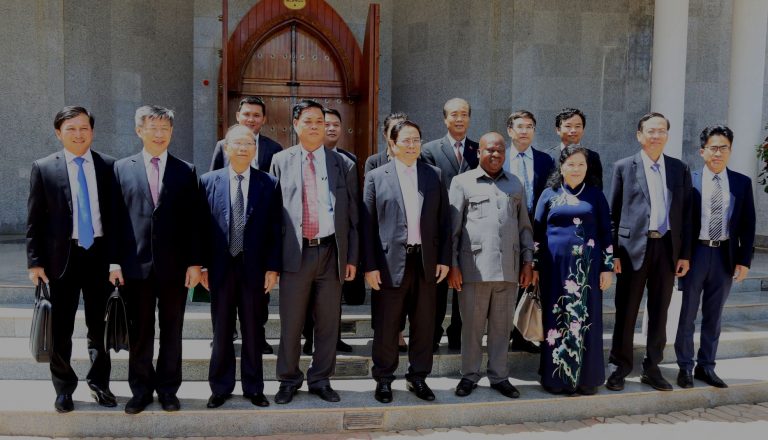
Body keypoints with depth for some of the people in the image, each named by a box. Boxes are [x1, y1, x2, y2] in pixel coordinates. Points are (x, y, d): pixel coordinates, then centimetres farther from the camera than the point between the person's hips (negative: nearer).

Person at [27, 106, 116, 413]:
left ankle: (99, 383, 30)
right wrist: (35, 261, -4)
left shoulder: (109, 166, 2)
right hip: (62, 257, -1)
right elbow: (35, 219, 0)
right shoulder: (43, 168, -1)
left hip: (100, 254, 1)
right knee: (60, 329, 8)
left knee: (99, 325, 12)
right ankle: (64, 389, 27)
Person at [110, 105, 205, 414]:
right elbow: (115, 218, 3)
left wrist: (195, 262, -3)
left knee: (171, 331, 9)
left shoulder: (186, 171, 5)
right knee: (139, 332, 9)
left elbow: (195, 221, 2)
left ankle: (168, 389, 23)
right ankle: (141, 389, 24)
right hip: (136, 264, 0)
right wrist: (114, 261, -3)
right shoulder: (121, 168, 6)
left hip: (175, 266, 0)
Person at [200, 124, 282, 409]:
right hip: (220, 268, 0)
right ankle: (221, 388, 24)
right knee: (221, 331, 10)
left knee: (253, 331, 9)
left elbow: (275, 230, 0)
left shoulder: (269, 184, 1)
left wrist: (273, 267, -5)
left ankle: (253, 387, 23)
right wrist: (201, 265, -2)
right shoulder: (208, 181, 3)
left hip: (255, 268, 0)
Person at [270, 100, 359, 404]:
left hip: (331, 252, 1)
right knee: (290, 324, 6)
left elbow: (352, 214, 7)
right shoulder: (280, 161, 6)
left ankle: (320, 380, 24)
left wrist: (352, 257, 3)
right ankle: (289, 380, 23)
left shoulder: (343, 164, 7)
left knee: (328, 324, 9)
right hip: (295, 253, -1)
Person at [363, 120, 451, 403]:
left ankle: (418, 377, 27)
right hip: (390, 262, -2)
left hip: (426, 261, 3)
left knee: (424, 324, 11)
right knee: (386, 326, 6)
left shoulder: (434, 175, 9)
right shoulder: (376, 177, 1)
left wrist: (444, 258, 3)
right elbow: (367, 224, -2)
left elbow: (443, 219, 9)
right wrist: (370, 265, -7)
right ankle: (383, 379, 23)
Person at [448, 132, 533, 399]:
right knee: (472, 325, 5)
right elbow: (452, 227, 1)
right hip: (474, 266, -3)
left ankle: (499, 377, 21)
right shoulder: (462, 182, 3)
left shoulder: (515, 185, 14)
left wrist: (527, 261, 9)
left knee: (502, 326, 9)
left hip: (508, 267, 3)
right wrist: (452, 264, -3)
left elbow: (524, 226, 16)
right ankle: (469, 376, 19)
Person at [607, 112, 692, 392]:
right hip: (633, 247, -3)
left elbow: (686, 213, 9)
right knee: (626, 312, 5)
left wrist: (685, 254, 4)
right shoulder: (624, 167, 1)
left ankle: (652, 368, 23)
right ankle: (620, 367, 17)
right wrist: (613, 252, -6)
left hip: (667, 247, 3)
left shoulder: (680, 169, 9)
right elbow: (613, 213, 0)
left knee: (659, 312, 10)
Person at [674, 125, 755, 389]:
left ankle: (706, 367, 25)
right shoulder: (689, 181, -4)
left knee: (713, 316, 12)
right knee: (687, 314, 6)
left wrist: (744, 260, 0)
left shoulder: (742, 183, 4)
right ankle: (685, 367, 18)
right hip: (695, 254, -2)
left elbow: (748, 225, 5)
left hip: (725, 256, 3)